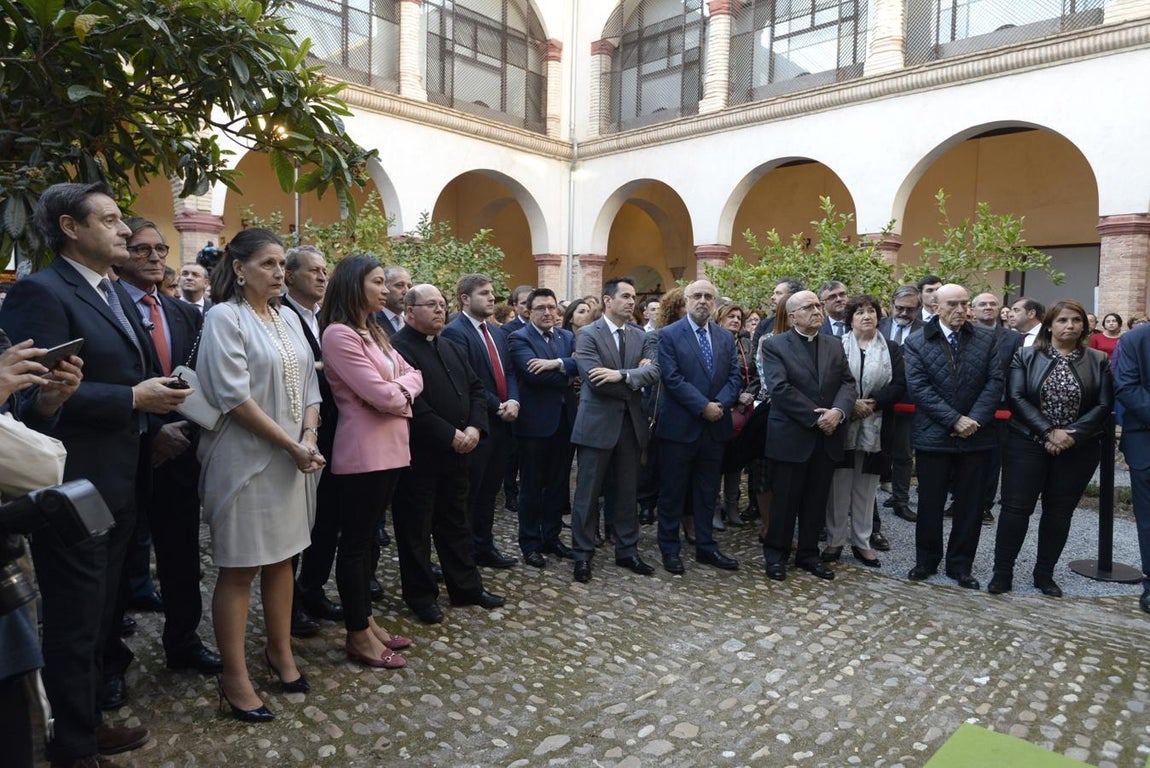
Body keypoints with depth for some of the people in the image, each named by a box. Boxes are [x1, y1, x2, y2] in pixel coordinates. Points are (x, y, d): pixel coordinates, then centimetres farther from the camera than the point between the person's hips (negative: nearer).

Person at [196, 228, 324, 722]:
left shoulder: (288, 319, 11)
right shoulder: (224, 317, -9)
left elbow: (309, 385, 10)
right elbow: (234, 395, -17)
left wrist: (309, 438, -7)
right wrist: (291, 445, -16)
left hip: (295, 457, 6)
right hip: (246, 458, -6)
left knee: (282, 557, 15)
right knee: (239, 568, 3)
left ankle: (280, 652, 30)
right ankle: (234, 678, 16)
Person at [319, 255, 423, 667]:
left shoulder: (374, 332, 15)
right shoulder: (339, 334, -14)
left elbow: (413, 376, 11)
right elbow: (381, 395, -20)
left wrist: (397, 389, -9)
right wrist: (401, 393, 0)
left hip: (388, 447, 9)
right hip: (363, 451, -9)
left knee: (366, 537, 16)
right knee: (355, 541, 3)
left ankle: (366, 620, 28)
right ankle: (358, 635, 15)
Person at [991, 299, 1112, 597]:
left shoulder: (1099, 360, 3)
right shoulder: (1025, 356, 0)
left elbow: (1104, 405, -2)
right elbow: (1017, 398, -8)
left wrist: (1073, 435, -15)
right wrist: (1049, 432, -17)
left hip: (1078, 448, 2)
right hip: (1027, 444, -1)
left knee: (1059, 511, 10)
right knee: (1016, 507, -1)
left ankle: (1045, 573, 23)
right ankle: (1002, 572, 8)